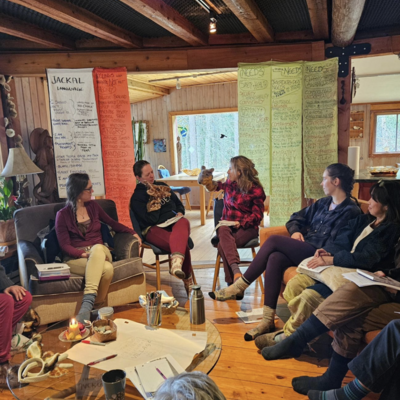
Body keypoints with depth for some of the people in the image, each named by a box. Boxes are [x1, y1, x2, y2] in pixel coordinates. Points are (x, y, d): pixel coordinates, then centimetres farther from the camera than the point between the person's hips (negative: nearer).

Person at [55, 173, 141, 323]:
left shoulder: (93, 206, 12)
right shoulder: (63, 215, 1)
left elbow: (112, 223, 22)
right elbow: (65, 246, -4)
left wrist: (132, 232, 7)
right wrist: (85, 254, -22)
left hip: (99, 251, 3)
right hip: (75, 258, -3)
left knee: (97, 248, -39)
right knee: (107, 269, -37)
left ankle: (88, 302, -39)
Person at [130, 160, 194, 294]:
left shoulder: (162, 186, 23)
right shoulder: (137, 197, 4)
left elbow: (179, 204, 30)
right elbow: (151, 219, -9)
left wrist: (180, 213, 7)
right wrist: (155, 198, -3)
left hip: (174, 224, 4)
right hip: (154, 229, -4)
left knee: (183, 222, -38)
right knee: (182, 243, -36)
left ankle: (176, 263, -59)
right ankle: (188, 282, -31)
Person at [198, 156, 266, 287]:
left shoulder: (256, 190, -2)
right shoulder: (230, 184, 14)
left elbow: (258, 215, -4)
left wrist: (241, 223, -17)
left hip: (246, 227, -3)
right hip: (227, 224, 3)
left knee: (223, 245, -34)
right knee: (223, 231, -38)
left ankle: (231, 283, -34)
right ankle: (236, 271, -56)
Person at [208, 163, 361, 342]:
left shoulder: (350, 211, -4)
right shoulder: (323, 203, 21)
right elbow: (296, 218, 26)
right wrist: (295, 231, 5)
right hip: (303, 250, 7)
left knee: (274, 241, -23)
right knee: (275, 259, -25)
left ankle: (239, 287, -14)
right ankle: (268, 320, -24)